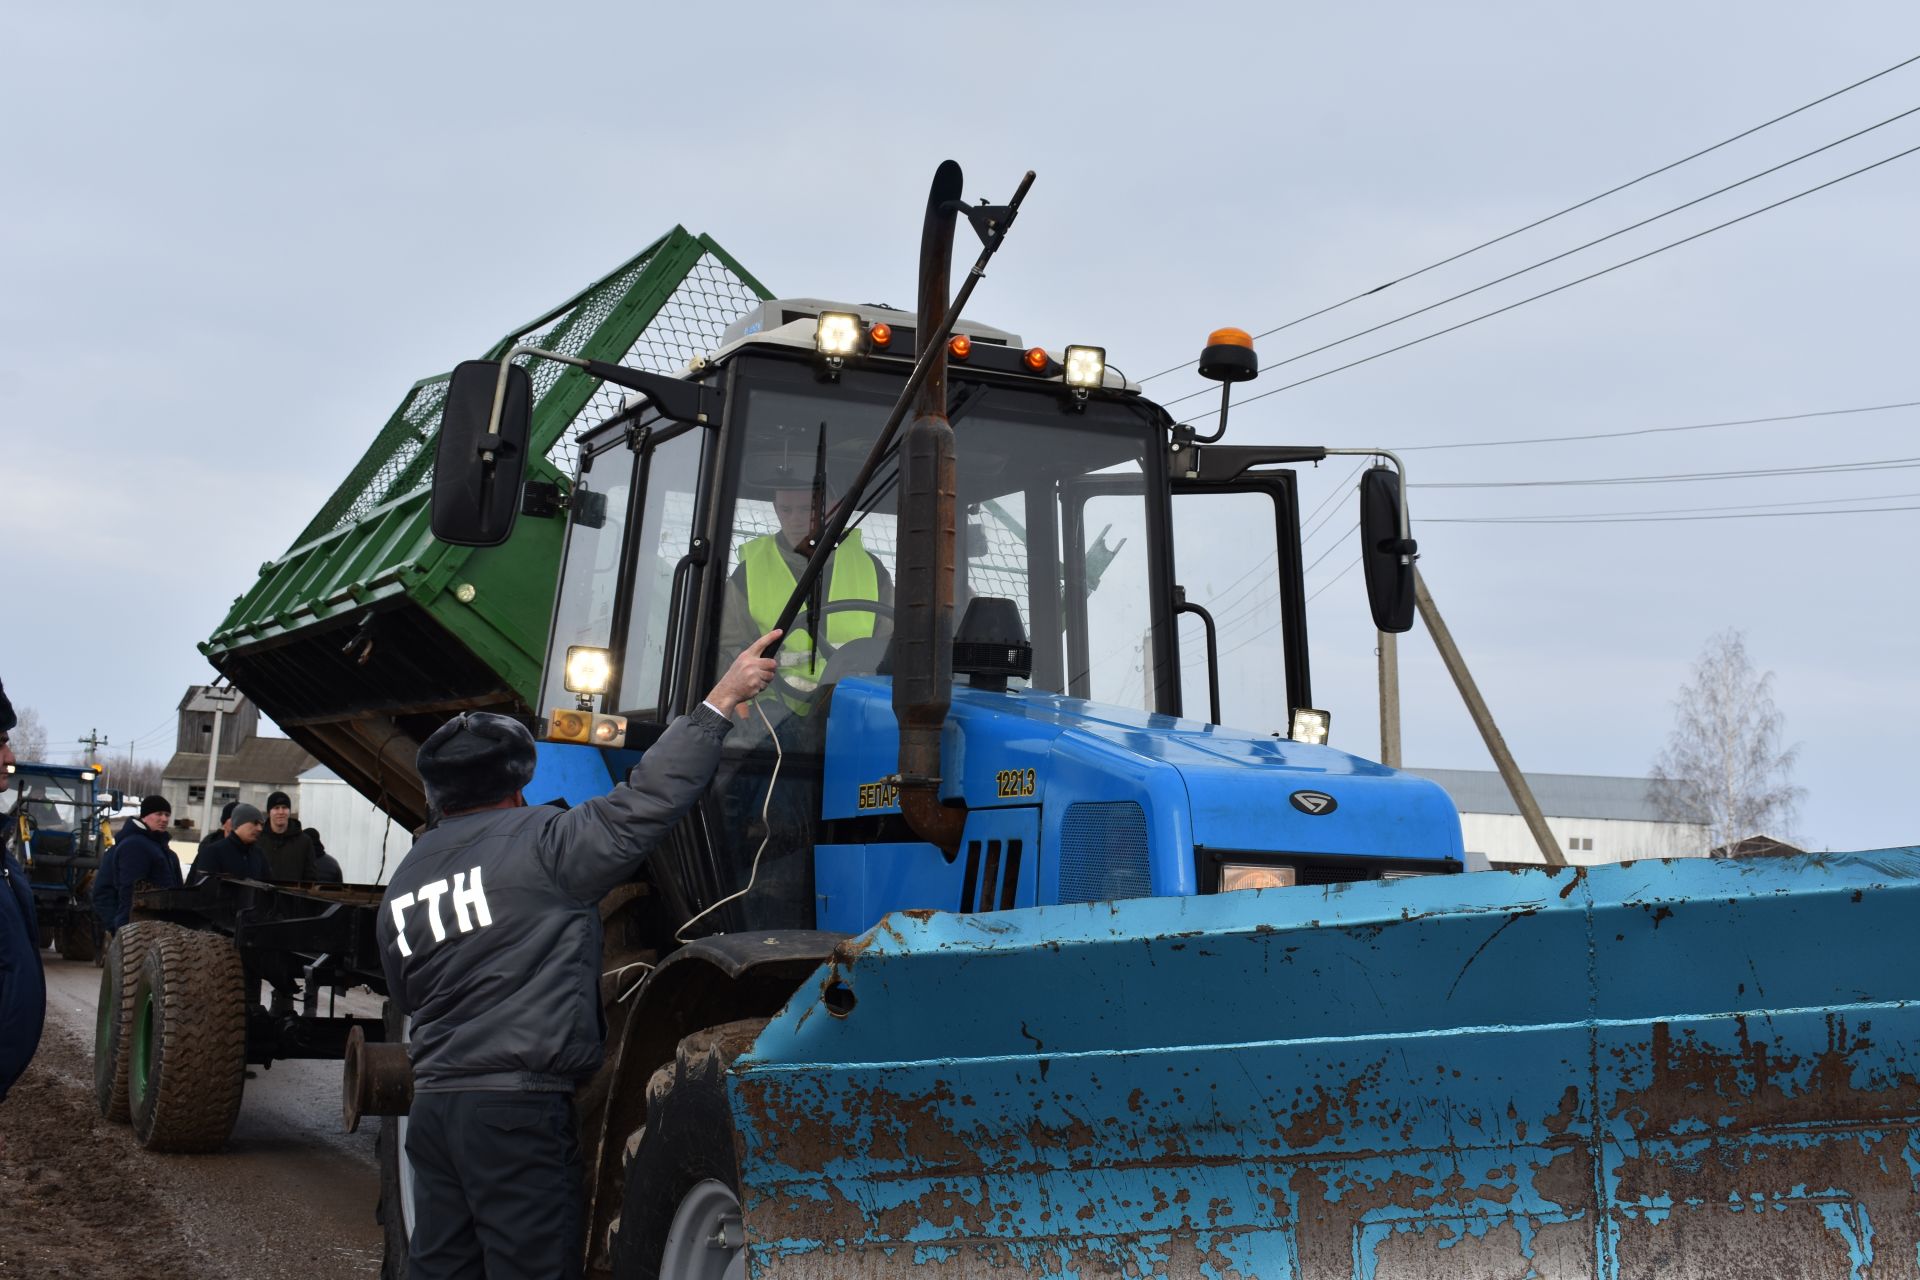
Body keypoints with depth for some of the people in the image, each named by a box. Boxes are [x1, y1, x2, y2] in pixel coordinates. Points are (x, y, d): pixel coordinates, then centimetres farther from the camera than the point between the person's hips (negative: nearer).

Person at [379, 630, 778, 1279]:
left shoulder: (402, 884, 15)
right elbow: (642, 804, -13)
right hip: (520, 1106, -7)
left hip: (433, 1101, 8)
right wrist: (721, 702, -10)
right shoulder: (539, 841, -7)